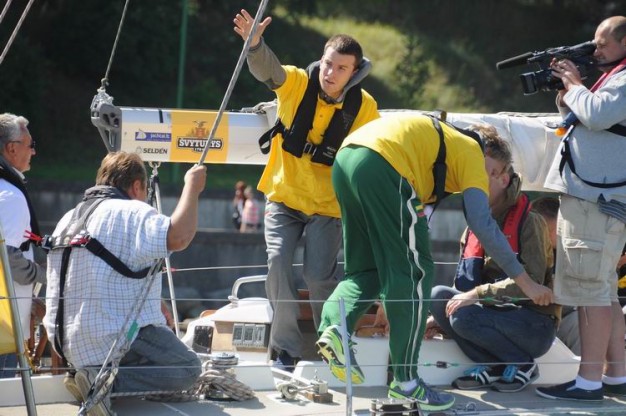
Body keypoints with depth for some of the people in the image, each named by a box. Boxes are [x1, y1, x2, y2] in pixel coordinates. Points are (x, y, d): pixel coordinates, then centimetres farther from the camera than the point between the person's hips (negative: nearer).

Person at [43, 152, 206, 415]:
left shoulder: (69, 219, 19)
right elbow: (178, 237, -26)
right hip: (115, 340, -9)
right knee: (187, 368, -4)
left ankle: (88, 375, 3)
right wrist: (192, 187, -12)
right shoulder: (132, 213, -9)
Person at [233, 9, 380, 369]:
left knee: (319, 275, -11)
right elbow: (267, 69, -30)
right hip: (284, 197, 1)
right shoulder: (297, 83, -11)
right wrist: (254, 43, -52)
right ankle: (287, 349, -2)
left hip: (328, 205, -1)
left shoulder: (364, 107, -10)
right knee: (278, 263, -14)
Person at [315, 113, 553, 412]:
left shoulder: (442, 142, 36)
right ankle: (406, 380, 2)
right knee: (414, 273, 1)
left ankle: (334, 328, -4)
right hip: (383, 166, -8)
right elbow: (482, 224, -1)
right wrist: (525, 281, 2)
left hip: (345, 162, 8)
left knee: (366, 269, 21)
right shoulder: (472, 152, 13)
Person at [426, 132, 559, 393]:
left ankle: (523, 364, -7)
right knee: (437, 295, -14)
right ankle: (490, 365, -7)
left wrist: (478, 294, -28)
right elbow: (466, 286, 14)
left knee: (465, 317, -30)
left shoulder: (528, 222, -11)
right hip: (496, 314, 7)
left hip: (535, 326, -7)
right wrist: (440, 317, -1)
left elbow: (531, 282, -23)